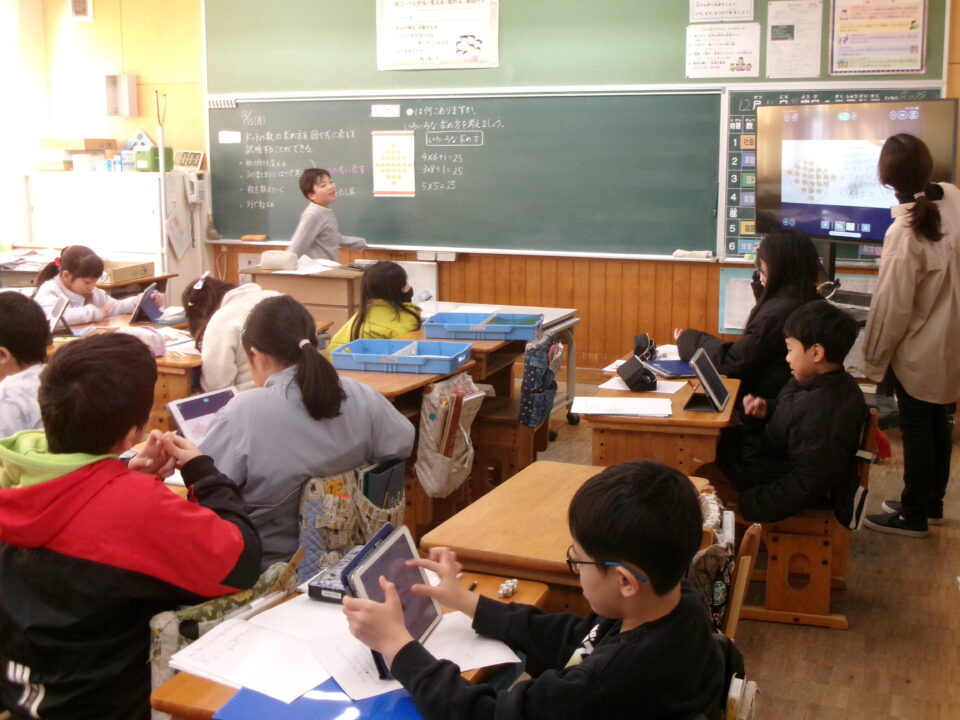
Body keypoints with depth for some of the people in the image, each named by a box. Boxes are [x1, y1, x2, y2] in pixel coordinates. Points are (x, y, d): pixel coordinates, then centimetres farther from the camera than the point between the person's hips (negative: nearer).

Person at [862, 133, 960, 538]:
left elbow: (892, 307, -20)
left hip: (918, 352, -7)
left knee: (916, 429, 7)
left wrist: (873, 359, -7)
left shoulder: (905, 233, -27)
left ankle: (914, 515, 21)